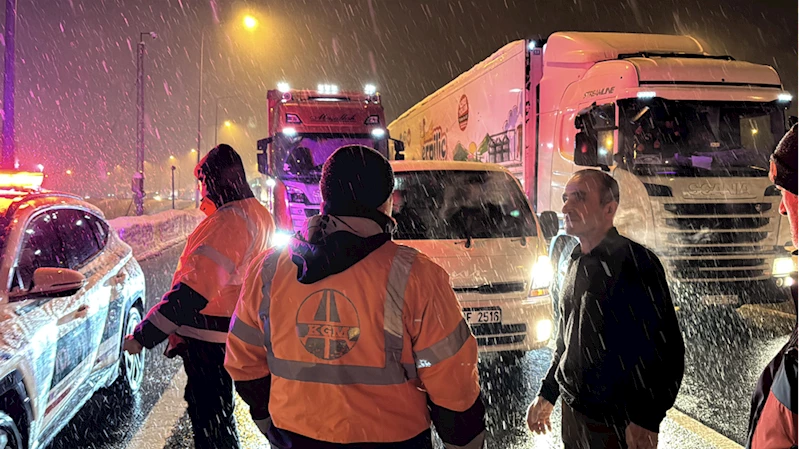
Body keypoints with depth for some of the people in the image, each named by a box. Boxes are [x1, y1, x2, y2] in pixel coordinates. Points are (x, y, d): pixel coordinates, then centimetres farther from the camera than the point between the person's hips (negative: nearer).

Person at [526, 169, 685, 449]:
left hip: (619, 424, -7)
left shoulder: (635, 263, -15)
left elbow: (667, 350, -18)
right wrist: (547, 395, 19)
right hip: (573, 411, 7)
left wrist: (646, 422, -20)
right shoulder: (576, 262, 9)